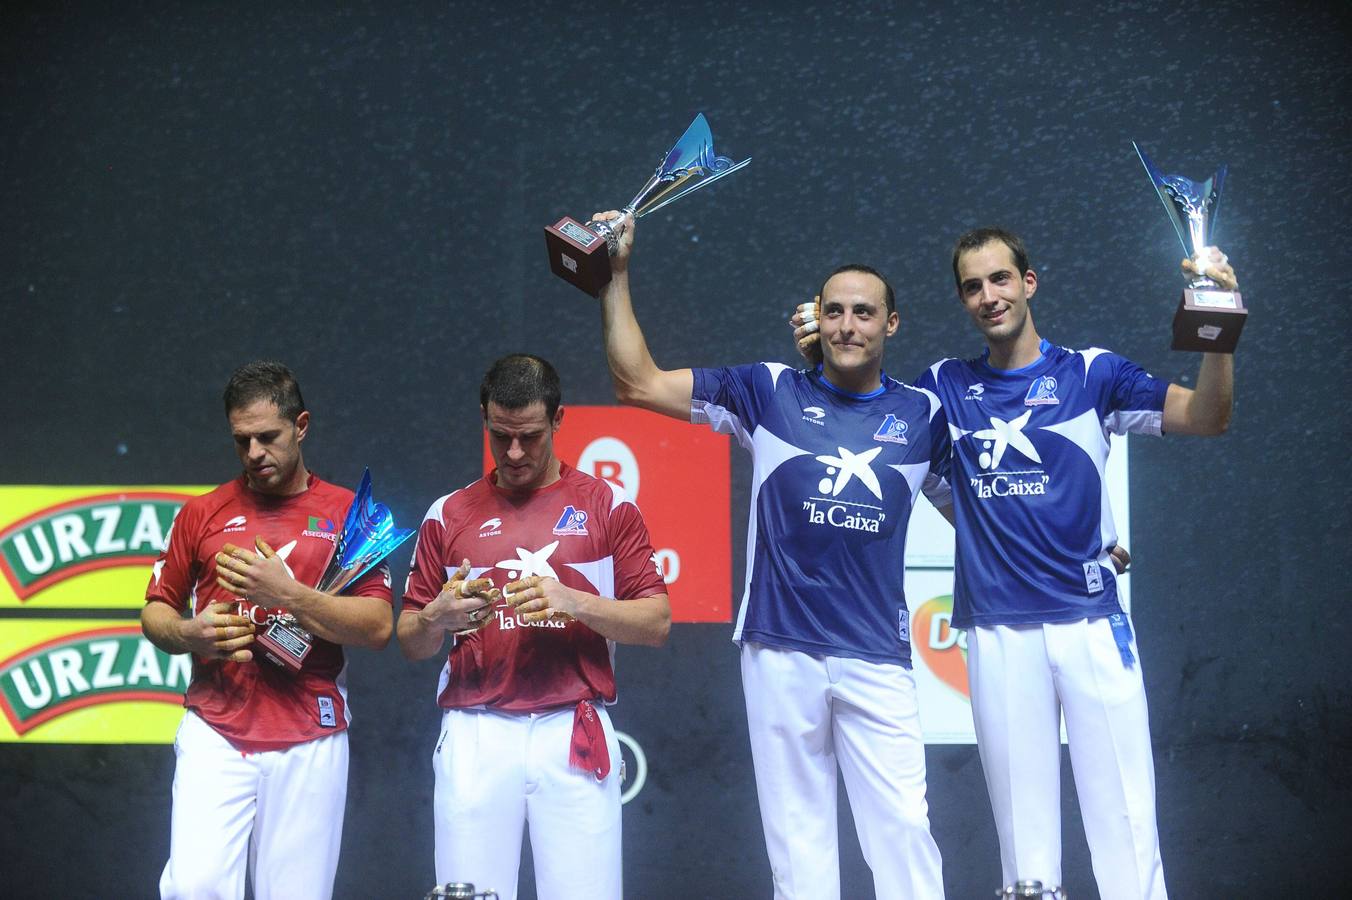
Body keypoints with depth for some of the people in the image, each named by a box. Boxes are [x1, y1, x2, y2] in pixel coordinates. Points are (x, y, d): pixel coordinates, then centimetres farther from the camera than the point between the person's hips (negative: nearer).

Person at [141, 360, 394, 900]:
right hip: (215, 732, 1)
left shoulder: (346, 512, 5)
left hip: (310, 740, 0)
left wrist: (287, 595, -15)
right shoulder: (202, 513, 10)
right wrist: (192, 634, -8)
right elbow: (155, 613, 15)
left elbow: (377, 627, -3)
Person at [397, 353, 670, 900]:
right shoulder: (449, 515, 13)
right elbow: (411, 644, 13)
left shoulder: (607, 505, 9)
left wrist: (572, 601, -12)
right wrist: (439, 617, -10)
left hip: (573, 734, -1)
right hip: (475, 736, 1)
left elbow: (657, 623, 4)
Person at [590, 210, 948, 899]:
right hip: (780, 651, 0)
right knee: (797, 835, 3)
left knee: (902, 828, -7)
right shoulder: (769, 392, 6)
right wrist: (616, 277, 2)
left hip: (877, 655, 0)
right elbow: (638, 384, 6)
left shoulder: (922, 415, 10)